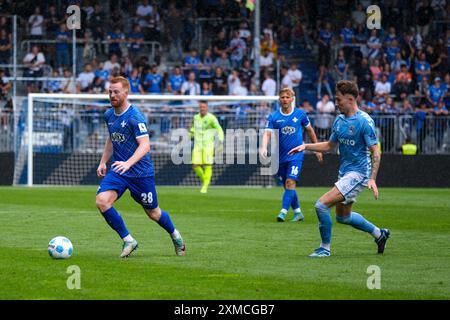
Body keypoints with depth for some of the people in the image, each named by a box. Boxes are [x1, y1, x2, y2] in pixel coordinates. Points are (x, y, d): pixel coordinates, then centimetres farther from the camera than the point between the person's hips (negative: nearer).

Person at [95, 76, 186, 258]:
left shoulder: (135, 117, -17)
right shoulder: (109, 115, 6)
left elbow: (145, 145, -25)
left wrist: (128, 163, -38)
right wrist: (103, 162, 19)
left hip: (141, 172, -6)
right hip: (118, 170, 6)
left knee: (153, 213, 8)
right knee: (101, 201, -18)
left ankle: (175, 236, 39)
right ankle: (128, 240, -5)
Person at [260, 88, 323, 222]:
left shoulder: (300, 114, -1)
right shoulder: (273, 117, -2)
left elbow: (310, 130, 13)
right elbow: (267, 133, -13)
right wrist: (264, 147, -33)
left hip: (296, 155, -3)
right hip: (281, 156, 3)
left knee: (290, 183, -17)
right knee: (287, 185, 9)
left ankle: (283, 212, -23)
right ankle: (297, 212, 23)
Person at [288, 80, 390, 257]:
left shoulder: (364, 121, -16)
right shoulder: (339, 120, 9)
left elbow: (375, 152, -17)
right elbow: (330, 145, 21)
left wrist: (372, 179, -26)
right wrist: (305, 146, 9)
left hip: (358, 173, -9)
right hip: (345, 172, 9)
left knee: (322, 205, -17)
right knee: (343, 216, 20)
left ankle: (325, 248, -3)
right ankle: (379, 233, 38)